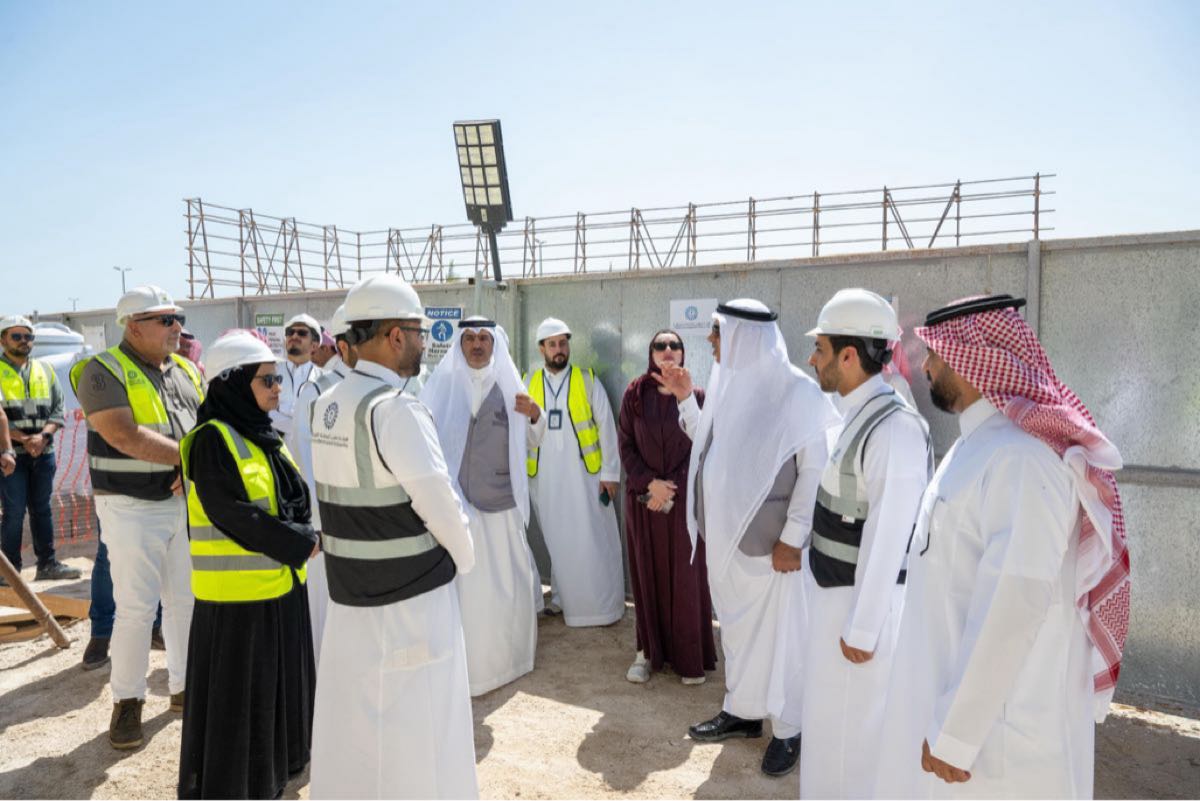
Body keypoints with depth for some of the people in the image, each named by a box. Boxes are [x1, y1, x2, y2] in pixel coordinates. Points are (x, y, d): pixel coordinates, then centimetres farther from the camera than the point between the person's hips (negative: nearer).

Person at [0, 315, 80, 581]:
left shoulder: (45, 371, 12)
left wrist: (43, 435, -8)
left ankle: (48, 563, 16)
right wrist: (24, 439, -14)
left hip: (44, 452, 4)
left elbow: (58, 410, 8)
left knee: (42, 508, 10)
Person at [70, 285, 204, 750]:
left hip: (186, 502, 5)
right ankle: (127, 702, 18)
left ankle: (184, 686, 27)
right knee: (136, 609, 0)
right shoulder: (104, 371, -9)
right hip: (132, 508, -5)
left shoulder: (187, 372, 9)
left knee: (186, 601, 12)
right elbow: (125, 437, -21)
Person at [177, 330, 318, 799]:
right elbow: (232, 515, -22)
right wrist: (300, 544, -15)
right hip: (238, 588, -8)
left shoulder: (265, 436, 9)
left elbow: (296, 498, 10)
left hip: (281, 583, 8)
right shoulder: (213, 440, -16)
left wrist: (302, 536, -9)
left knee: (279, 680, 20)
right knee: (235, 692, 6)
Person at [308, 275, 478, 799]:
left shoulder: (327, 405, 3)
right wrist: (464, 559, -4)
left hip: (346, 590, 8)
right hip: (411, 595, -7)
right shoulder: (395, 409, -21)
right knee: (417, 732, 8)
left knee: (349, 718, 21)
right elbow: (439, 504, -21)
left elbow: (346, 495, 7)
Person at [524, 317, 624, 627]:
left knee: (593, 541, 2)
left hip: (583, 473, -2)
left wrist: (610, 472, -5)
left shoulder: (587, 381, -2)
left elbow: (606, 428, -2)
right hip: (545, 476, 2)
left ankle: (603, 603, 16)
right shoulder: (528, 384, 3)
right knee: (557, 541, 13)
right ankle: (562, 597, 29)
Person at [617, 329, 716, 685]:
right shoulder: (635, 394, 2)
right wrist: (650, 483, -11)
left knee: (686, 575, 3)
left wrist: (670, 489, -9)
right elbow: (626, 445, 2)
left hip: (684, 498, -1)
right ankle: (648, 650, 18)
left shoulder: (696, 395, -2)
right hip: (643, 496, 1)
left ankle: (690, 656, 14)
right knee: (647, 573, 7)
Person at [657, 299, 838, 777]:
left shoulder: (797, 391, -14)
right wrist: (684, 398, 6)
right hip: (723, 532, 7)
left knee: (777, 630, 7)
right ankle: (742, 710, 37)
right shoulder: (726, 382, 6)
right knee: (735, 624, 19)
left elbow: (814, 470, -13)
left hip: (769, 538, -7)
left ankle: (789, 730, 26)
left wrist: (792, 538, -15)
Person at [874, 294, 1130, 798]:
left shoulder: (1019, 459, -25)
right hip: (956, 689, 8)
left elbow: (1013, 606, -27)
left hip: (995, 725, -8)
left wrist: (956, 732, -20)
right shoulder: (980, 442, 6)